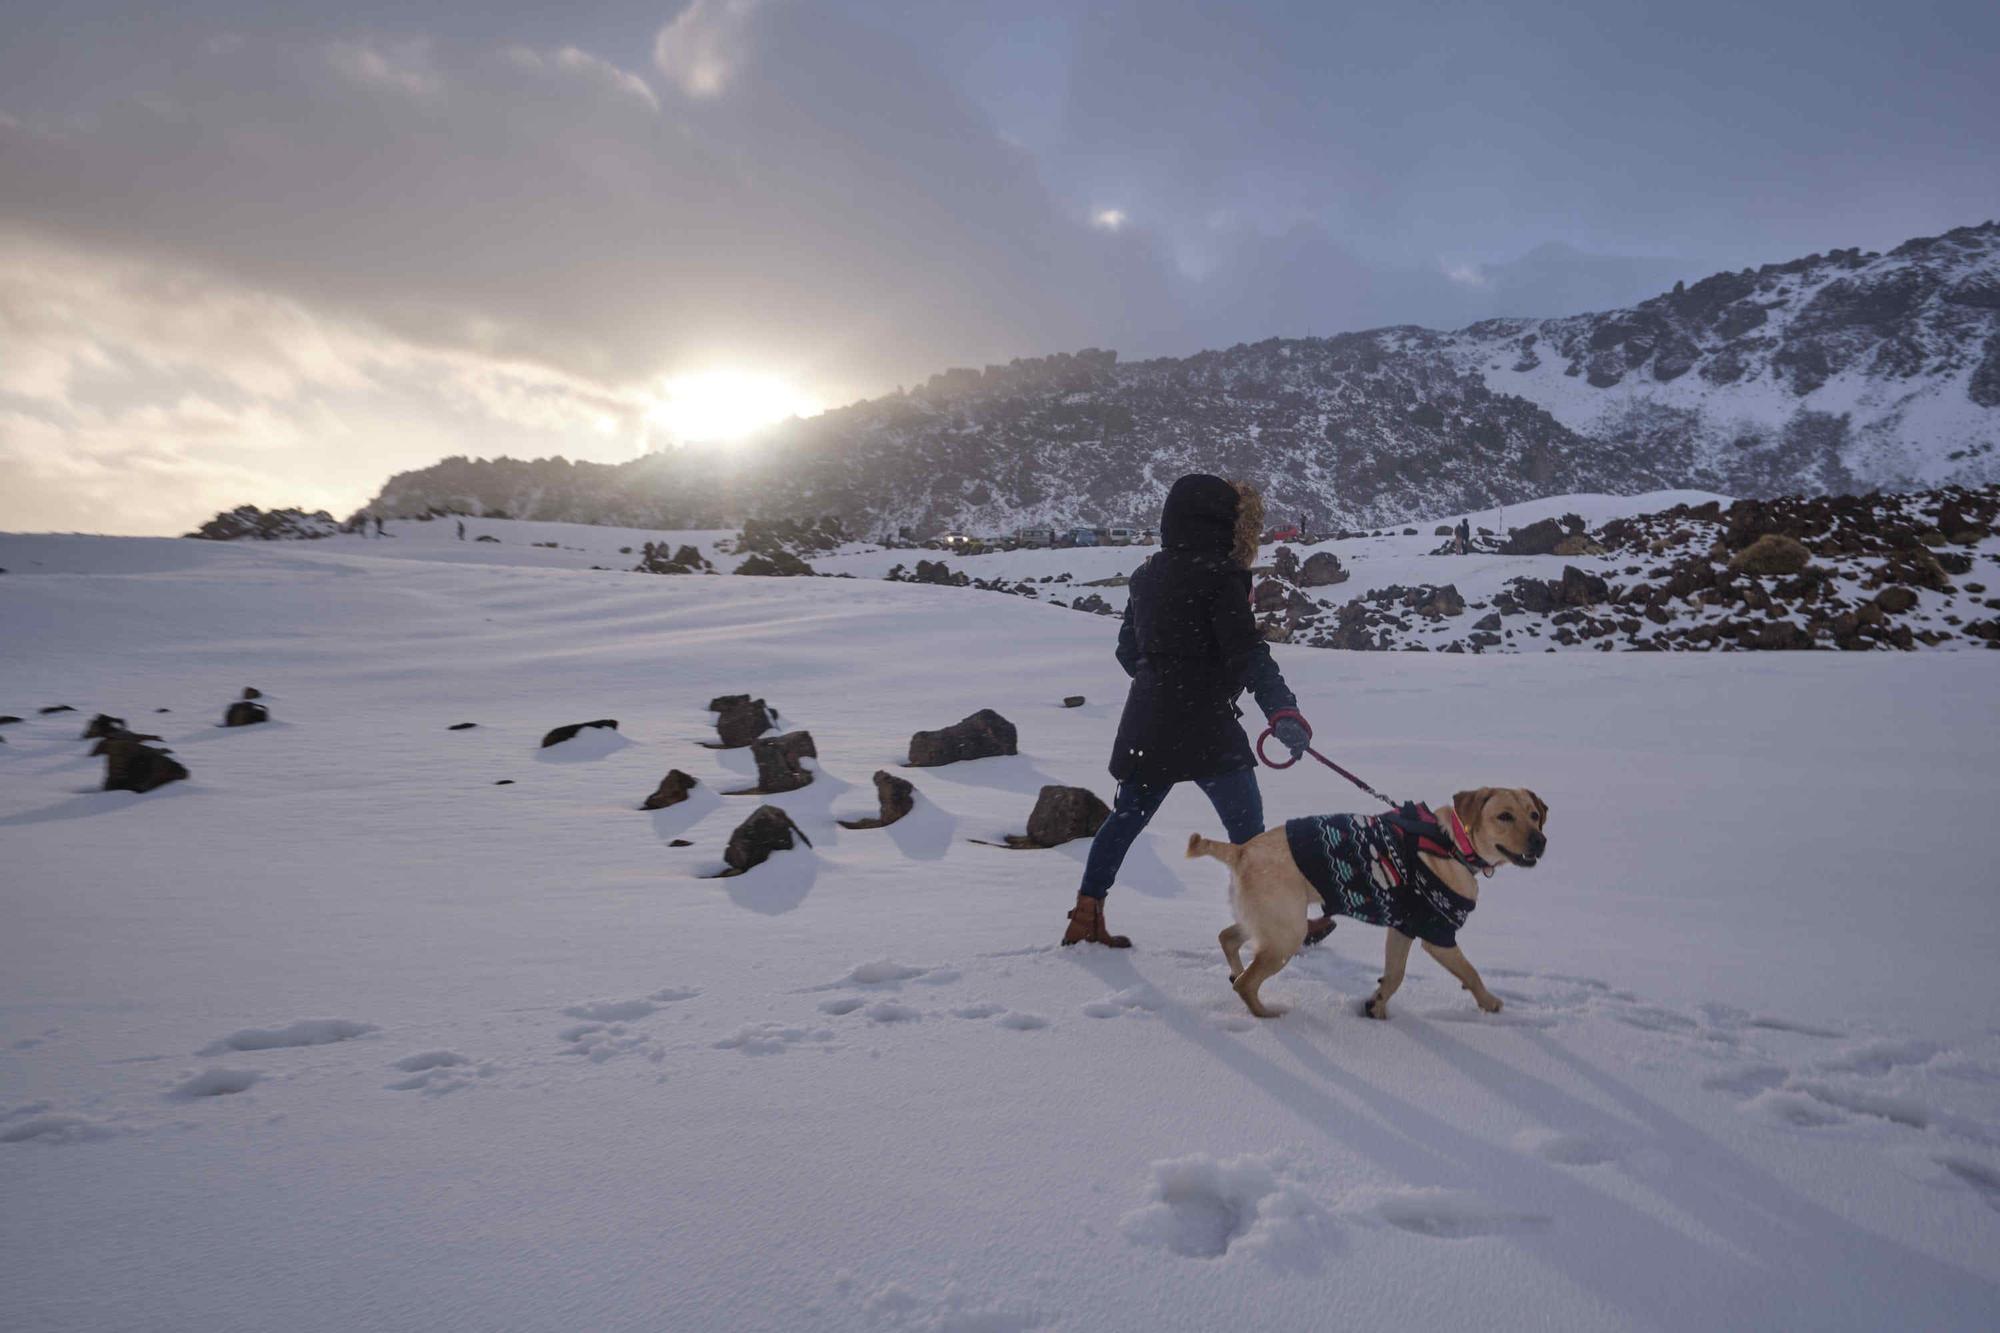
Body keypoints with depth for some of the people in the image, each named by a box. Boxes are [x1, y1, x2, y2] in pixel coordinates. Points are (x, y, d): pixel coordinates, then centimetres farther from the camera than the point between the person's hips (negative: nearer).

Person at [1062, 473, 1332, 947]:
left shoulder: (1146, 575, 10)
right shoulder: (1220, 576, -12)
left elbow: (1128, 649, 18)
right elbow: (1248, 652, -21)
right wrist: (1282, 710, -26)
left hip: (1147, 723, 7)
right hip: (1204, 725, -7)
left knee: (1127, 815, 15)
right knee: (1246, 823, 5)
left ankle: (1086, 917, 17)